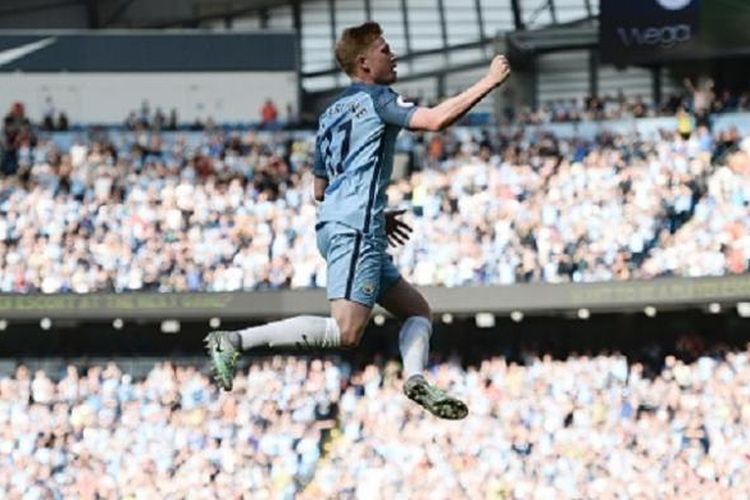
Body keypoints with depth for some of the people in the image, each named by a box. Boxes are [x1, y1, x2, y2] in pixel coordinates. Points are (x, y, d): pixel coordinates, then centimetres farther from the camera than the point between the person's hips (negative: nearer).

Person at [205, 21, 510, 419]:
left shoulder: (331, 114, 25)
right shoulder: (374, 98, 0)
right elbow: (435, 119, -16)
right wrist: (488, 83, -8)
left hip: (333, 225, 10)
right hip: (356, 230, -10)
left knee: (417, 310, 13)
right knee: (346, 333, -20)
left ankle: (415, 379, -12)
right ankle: (236, 341, -22)